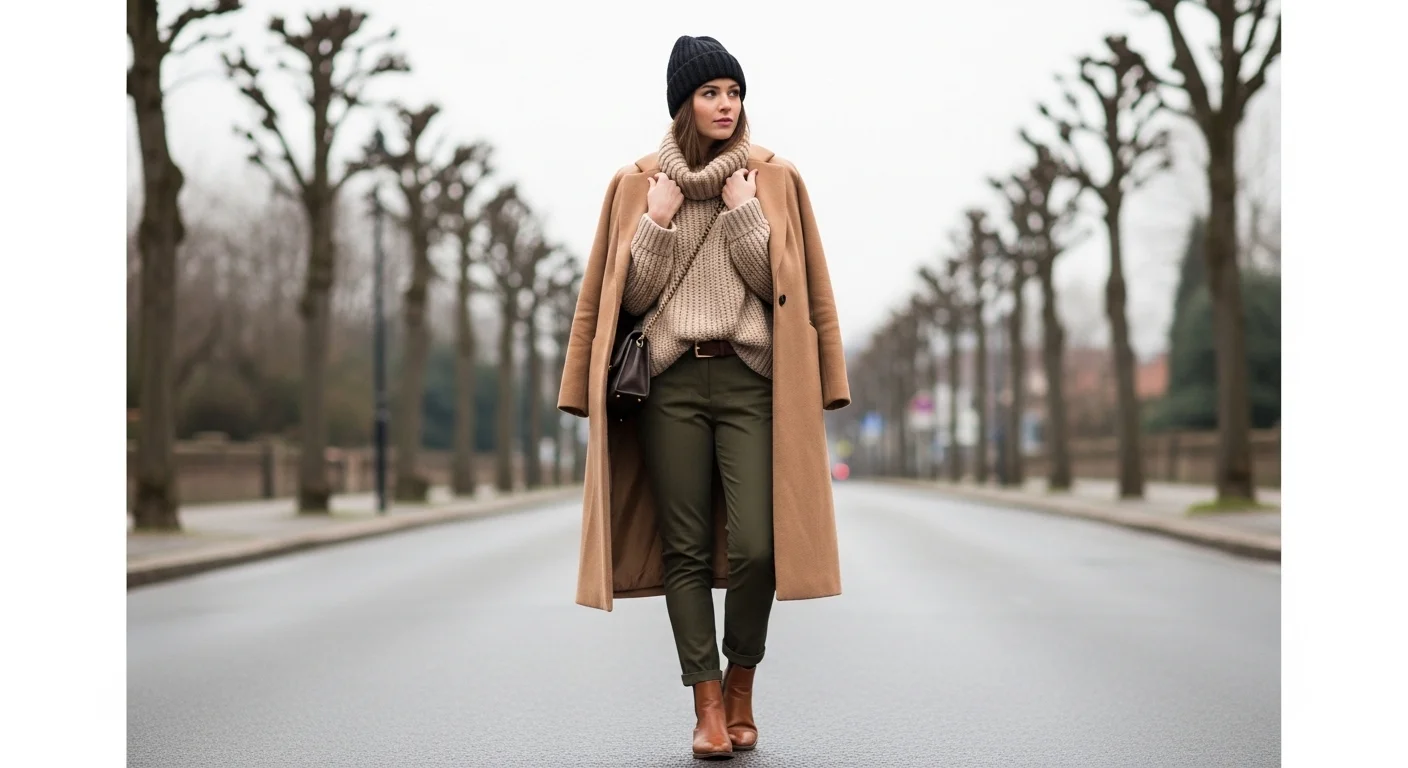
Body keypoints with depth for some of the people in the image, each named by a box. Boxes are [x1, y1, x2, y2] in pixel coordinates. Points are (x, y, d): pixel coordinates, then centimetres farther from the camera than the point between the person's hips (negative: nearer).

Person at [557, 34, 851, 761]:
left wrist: (745, 213, -7)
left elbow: (782, 283, 1)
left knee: (755, 545, -11)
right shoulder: (638, 184, 9)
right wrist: (657, 223, -5)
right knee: (685, 549, -1)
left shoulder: (774, 179, 8)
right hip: (670, 380, 1)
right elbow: (629, 295, 7)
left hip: (751, 378, -1)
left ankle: (741, 684, 12)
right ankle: (707, 704, 6)